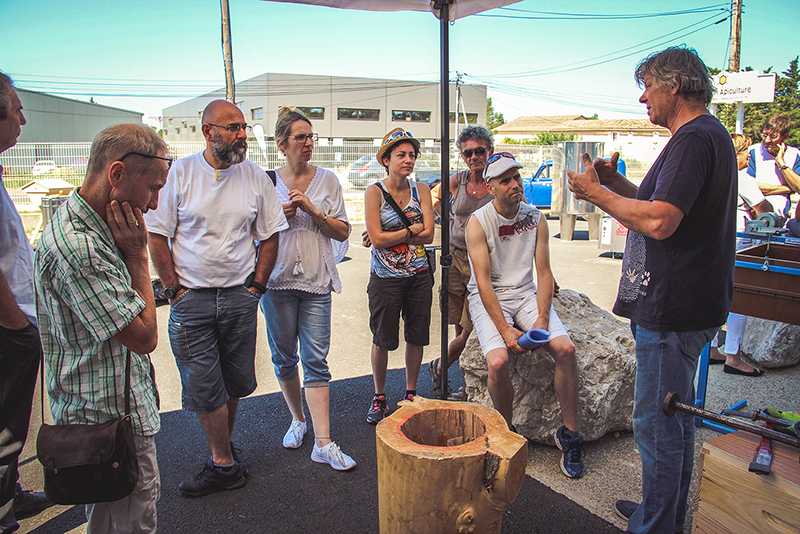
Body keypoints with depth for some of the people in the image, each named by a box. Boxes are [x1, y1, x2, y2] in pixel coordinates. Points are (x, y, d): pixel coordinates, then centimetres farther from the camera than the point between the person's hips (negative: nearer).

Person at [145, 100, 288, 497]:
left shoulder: (255, 177, 3)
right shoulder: (179, 173, -3)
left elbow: (269, 236, 8)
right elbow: (157, 236, -1)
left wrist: (256, 286, 2)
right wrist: (174, 289, -5)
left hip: (240, 298, 2)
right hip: (191, 299, -2)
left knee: (234, 385, 11)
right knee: (205, 389, 0)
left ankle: (223, 455, 31)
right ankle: (226, 462, 18)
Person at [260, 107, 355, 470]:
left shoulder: (327, 180, 4)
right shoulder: (268, 182, 5)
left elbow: (343, 232, 3)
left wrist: (313, 211, -12)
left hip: (317, 282, -1)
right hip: (277, 280, 1)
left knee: (316, 360, -4)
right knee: (284, 358, 11)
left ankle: (323, 443, -2)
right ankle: (298, 420, 32)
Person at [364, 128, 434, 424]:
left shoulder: (421, 189, 3)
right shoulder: (374, 192, -7)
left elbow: (428, 235, -6)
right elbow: (378, 239, -15)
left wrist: (391, 235, -11)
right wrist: (412, 229, -9)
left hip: (419, 274, 3)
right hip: (386, 277, -3)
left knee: (417, 336, 10)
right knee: (383, 339, 7)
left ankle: (410, 393, 29)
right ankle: (379, 397, 25)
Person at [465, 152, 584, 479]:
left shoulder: (536, 219, 4)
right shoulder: (478, 222, -8)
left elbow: (544, 272, 2)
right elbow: (483, 280, -15)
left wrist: (541, 319, -13)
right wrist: (505, 330, -22)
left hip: (526, 294, 4)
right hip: (488, 299, -3)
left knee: (565, 348, -20)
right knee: (498, 361, -28)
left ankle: (569, 434, -1)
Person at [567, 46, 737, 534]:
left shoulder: (694, 138, -17)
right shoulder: (711, 134, 18)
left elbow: (659, 222, -28)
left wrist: (597, 194, -15)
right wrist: (618, 183, 9)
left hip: (672, 309, -11)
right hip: (688, 304, 11)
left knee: (658, 423, 0)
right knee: (675, 415, 21)